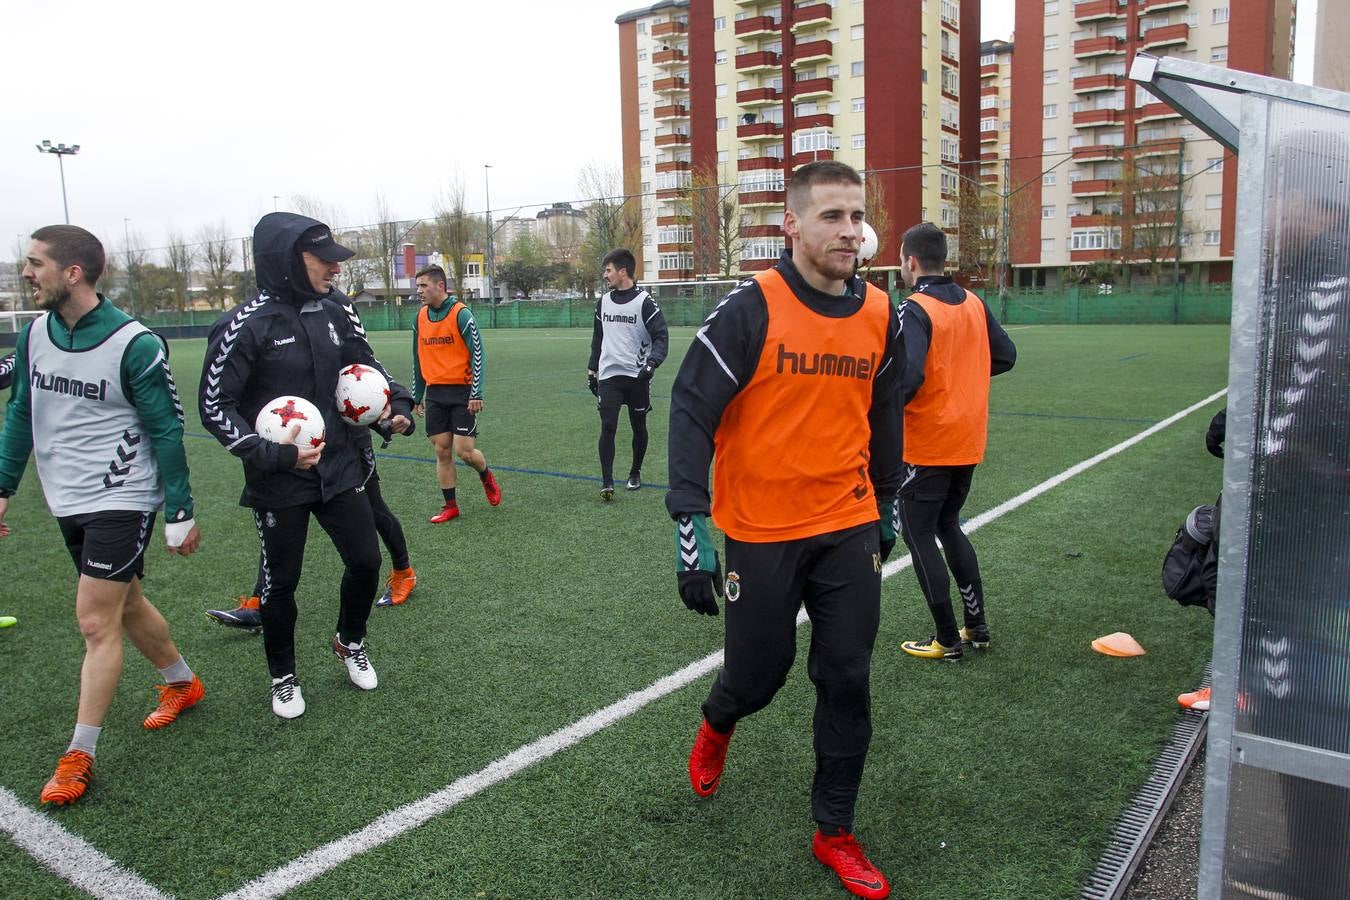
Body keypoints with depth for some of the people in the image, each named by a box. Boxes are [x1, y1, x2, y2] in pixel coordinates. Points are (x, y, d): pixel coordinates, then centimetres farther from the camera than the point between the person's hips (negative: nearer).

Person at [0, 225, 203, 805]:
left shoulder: (135, 344, -17)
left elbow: (166, 431, -12)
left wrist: (180, 513, -10)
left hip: (121, 500, -7)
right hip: (67, 502, 7)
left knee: (97, 623, -4)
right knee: (125, 605, 18)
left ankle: (79, 756, 7)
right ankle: (182, 683, 40)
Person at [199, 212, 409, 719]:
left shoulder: (332, 314, 0)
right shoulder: (246, 326, -16)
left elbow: (369, 367, 15)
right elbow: (214, 407, -14)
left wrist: (395, 406, -4)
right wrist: (272, 454, -24)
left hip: (339, 468, 5)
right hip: (278, 482, -5)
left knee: (365, 560, 9)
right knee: (281, 581, 10)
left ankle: (350, 642, 38)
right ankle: (283, 676, 33)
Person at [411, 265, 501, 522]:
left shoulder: (461, 314, -11)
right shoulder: (420, 317, 8)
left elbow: (477, 354, -12)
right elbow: (418, 359, 16)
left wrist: (476, 393, -18)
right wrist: (417, 395, 17)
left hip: (462, 391, -5)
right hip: (435, 394, 5)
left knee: (464, 451, -7)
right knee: (442, 451, 4)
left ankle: (487, 478, 24)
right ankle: (450, 507, 14)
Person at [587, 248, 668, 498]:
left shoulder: (645, 302, -7)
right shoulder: (603, 302, 9)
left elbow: (661, 336, -10)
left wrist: (651, 363, -25)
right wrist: (591, 369, 17)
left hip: (637, 377, -3)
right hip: (608, 376, 3)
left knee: (638, 427, 10)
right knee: (607, 427, -8)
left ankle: (635, 472, 30)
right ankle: (607, 482, -6)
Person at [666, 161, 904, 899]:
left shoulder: (881, 317, 2)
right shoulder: (750, 309, -13)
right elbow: (691, 410, -14)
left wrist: (887, 509, 20)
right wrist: (691, 526, -19)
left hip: (849, 531, 4)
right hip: (760, 534, -4)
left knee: (847, 682, 8)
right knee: (758, 673, 10)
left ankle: (835, 832, 28)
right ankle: (717, 725, 48)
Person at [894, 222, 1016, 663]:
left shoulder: (916, 310, -17)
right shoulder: (974, 303, 5)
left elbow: (908, 377, -29)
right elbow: (1005, 356, 11)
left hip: (927, 446, -7)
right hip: (969, 443, 7)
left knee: (919, 536, 6)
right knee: (949, 526, 22)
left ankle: (948, 640, 13)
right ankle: (977, 626, 26)